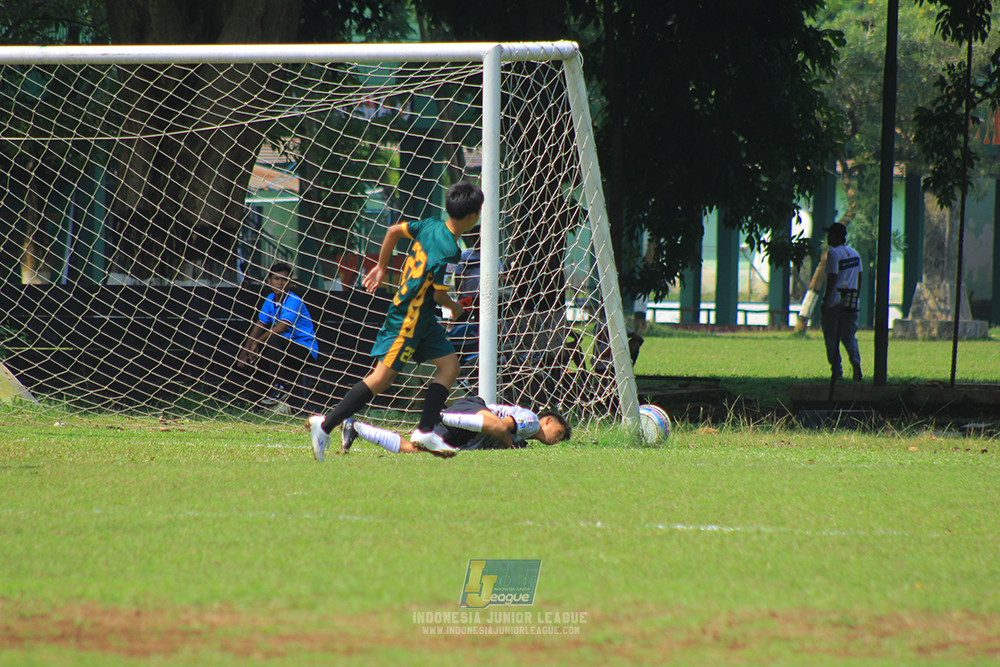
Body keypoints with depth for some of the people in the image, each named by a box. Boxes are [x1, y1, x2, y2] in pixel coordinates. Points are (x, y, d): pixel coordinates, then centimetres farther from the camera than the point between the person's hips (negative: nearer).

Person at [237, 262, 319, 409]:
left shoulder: (294, 302, -19)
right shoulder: (271, 299, 4)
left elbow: (281, 327, -30)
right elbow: (259, 325, 6)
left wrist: (258, 341, -29)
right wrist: (245, 350, -4)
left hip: (306, 351, -8)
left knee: (274, 340, -34)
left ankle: (280, 388, -26)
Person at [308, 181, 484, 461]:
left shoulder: (430, 225, 3)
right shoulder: (448, 251, -22)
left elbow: (394, 231, 14)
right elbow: (439, 294, -20)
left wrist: (381, 267, 25)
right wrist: (455, 307, 2)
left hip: (422, 319, 10)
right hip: (408, 319, -10)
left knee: (450, 364, 8)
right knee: (383, 376, -9)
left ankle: (425, 431, 5)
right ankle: (326, 425, -7)